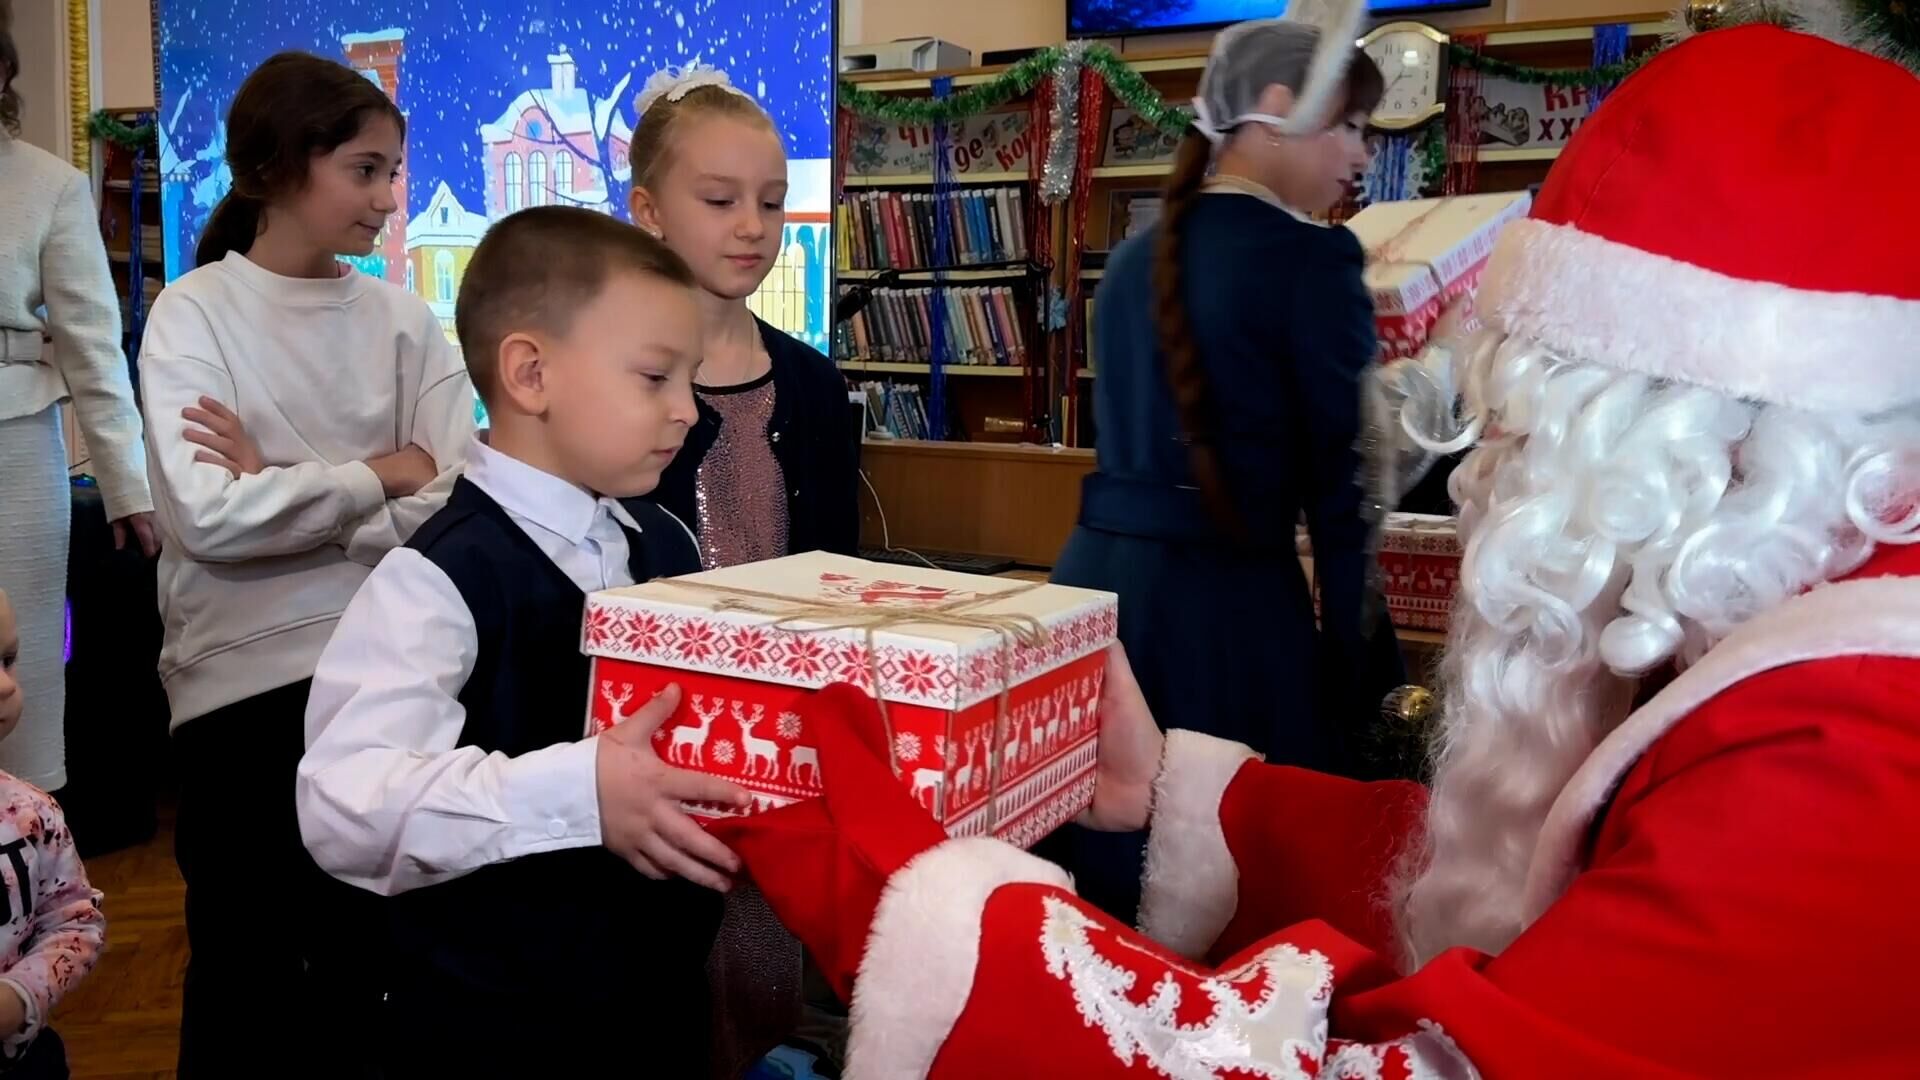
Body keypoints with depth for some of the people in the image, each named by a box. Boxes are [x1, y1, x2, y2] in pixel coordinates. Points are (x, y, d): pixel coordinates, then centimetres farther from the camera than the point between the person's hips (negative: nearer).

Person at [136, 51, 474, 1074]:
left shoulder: (403, 320, 3)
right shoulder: (194, 313, -4)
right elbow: (210, 516, -17)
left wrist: (283, 492, -14)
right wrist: (380, 475, -10)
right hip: (243, 680, -2)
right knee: (249, 985, 11)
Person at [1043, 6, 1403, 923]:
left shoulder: (1137, 256, 14)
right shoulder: (1310, 258, -8)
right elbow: (1338, 485, -8)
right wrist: (1361, 678, -4)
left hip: (1097, 578, 8)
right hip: (1225, 600, -7)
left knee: (1099, 903, 15)